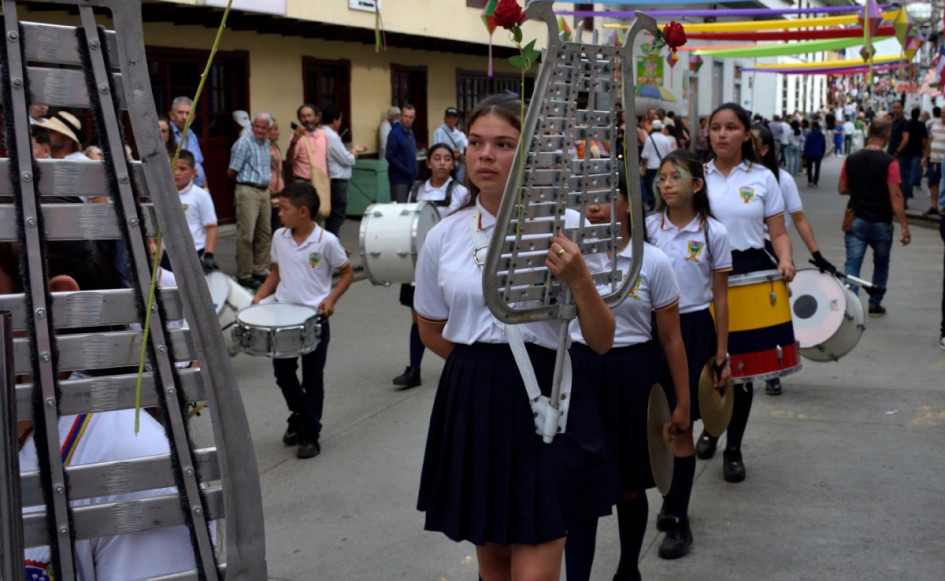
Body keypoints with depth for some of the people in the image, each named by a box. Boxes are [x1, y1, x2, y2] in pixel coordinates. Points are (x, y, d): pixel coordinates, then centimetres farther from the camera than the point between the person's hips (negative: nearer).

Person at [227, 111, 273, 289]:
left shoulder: (267, 143, 14)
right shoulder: (244, 143, -10)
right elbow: (232, 172, -8)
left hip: (264, 191, 8)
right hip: (248, 190, -8)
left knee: (264, 234, 11)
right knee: (246, 235, -7)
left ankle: (259, 270, 20)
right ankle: (244, 275, -2)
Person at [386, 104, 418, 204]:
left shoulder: (410, 133, 12)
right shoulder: (395, 133, -12)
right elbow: (390, 157, -17)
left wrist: (413, 173, 7)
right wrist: (406, 171, -18)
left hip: (410, 178, 8)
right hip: (399, 178, -8)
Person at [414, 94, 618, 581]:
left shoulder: (565, 227, -5)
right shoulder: (444, 237, 2)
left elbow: (601, 342, -6)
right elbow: (432, 333, 16)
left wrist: (579, 281, -21)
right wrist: (481, 360, 7)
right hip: (470, 405, 3)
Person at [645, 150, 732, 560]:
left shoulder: (713, 233, -4)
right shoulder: (648, 227, 1)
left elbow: (719, 298, -1)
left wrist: (721, 356, -2)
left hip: (693, 329, -2)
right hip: (652, 328, 3)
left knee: (681, 426, 2)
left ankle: (679, 521, 11)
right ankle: (671, 499, 30)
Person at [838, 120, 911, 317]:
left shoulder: (852, 159, -1)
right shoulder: (889, 162, -13)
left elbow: (842, 189, 7)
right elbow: (895, 195, -16)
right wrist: (904, 226, -14)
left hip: (856, 220, 2)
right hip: (881, 222, -2)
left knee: (852, 263, 0)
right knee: (881, 264, 18)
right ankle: (874, 304, 25)